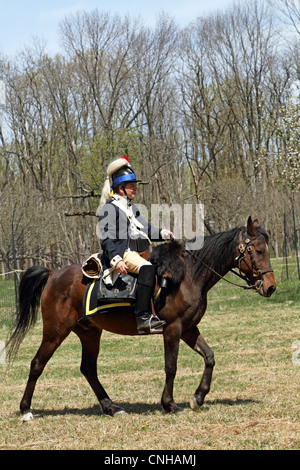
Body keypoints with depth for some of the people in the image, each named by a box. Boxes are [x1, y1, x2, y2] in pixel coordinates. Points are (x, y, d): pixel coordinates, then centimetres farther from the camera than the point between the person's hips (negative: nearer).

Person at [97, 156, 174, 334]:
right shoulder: (109, 208, -4)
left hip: (139, 252, 10)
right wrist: (116, 260, -24)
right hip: (122, 252, -10)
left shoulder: (132, 209, 23)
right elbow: (106, 239, -11)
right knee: (147, 268, -33)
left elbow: (145, 229, 23)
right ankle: (143, 318, -40)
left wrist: (163, 233, 4)